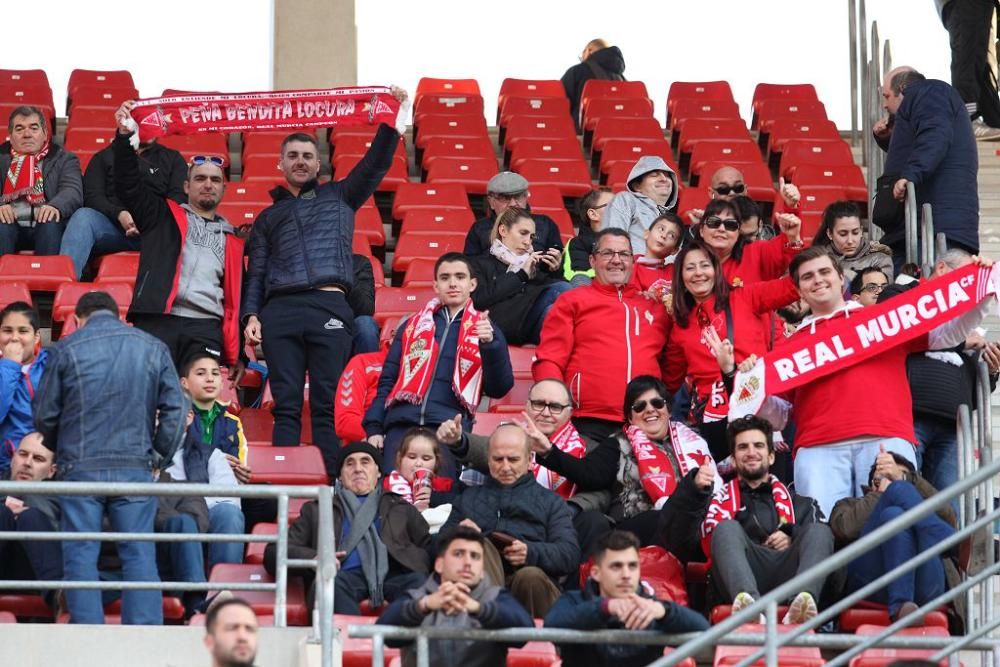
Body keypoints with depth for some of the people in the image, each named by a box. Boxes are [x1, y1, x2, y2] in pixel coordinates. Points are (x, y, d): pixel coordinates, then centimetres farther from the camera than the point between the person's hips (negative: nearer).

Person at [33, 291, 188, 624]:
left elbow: (45, 414, 5)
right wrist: (160, 454, 15)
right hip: (135, 467, 2)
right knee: (139, 554, 4)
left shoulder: (67, 349, 0)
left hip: (80, 467, -2)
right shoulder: (153, 348, 7)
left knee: (80, 556, 2)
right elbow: (175, 408, 5)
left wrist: (60, 448, 23)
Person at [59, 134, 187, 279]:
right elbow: (92, 196, 10)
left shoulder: (172, 158, 25)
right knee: (83, 216, -31)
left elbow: (179, 199, 9)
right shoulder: (104, 157, 25)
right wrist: (119, 214, -12)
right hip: (113, 224, 1)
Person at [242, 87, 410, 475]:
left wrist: (393, 123, -2)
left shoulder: (339, 197, 22)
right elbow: (256, 275, 19)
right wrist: (251, 316, 4)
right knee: (286, 406, -6)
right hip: (280, 312, 1)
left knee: (327, 407, -7)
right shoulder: (269, 217, 25)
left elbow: (375, 165, 11)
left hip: (330, 309, -1)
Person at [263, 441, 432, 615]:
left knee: (418, 582, -34)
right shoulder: (316, 510, 30)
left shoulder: (401, 509, 33)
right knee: (330, 581, -37)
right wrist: (313, 558, -3)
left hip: (393, 574, 1)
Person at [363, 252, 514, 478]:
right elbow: (387, 381, 20)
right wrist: (374, 428, 6)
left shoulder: (484, 330, 18)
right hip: (401, 425, 2)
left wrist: (490, 345, -9)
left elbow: (499, 389, 7)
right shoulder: (413, 326, 23)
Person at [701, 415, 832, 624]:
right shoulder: (722, 500, 30)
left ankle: (802, 600, -54)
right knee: (727, 528, -27)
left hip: (788, 576, 1)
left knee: (818, 531, -22)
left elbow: (821, 538, 18)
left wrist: (792, 538, 1)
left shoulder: (798, 503, 34)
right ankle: (747, 601, -58)